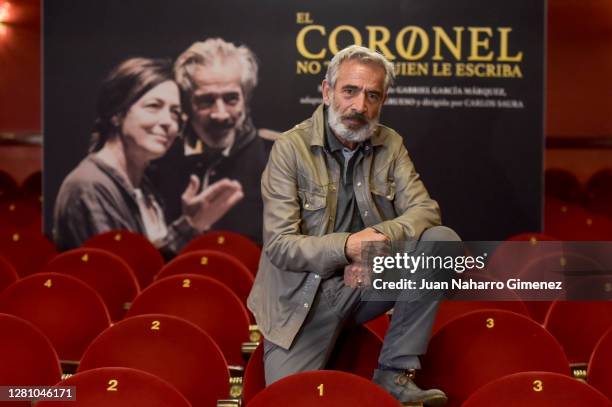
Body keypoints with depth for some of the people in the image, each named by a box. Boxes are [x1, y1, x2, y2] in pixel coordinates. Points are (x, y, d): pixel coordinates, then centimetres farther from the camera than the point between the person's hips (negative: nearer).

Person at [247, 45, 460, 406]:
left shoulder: (390, 145, 3)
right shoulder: (291, 148, -10)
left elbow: (425, 209, -6)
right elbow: (279, 245, -15)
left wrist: (382, 239, -27)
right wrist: (347, 246, -31)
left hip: (368, 283, 4)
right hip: (305, 297, -3)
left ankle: (395, 374, -11)